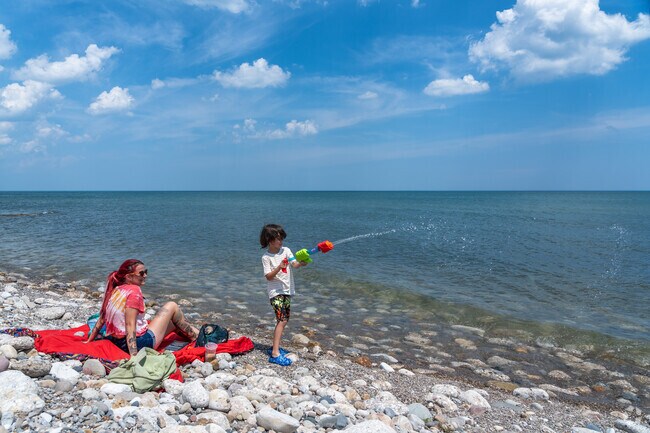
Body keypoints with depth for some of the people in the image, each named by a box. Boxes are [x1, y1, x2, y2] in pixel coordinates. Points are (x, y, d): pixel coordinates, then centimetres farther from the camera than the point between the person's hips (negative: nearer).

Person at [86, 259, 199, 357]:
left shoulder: (115, 290, 6)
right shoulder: (134, 291, -18)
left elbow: (101, 320, 10)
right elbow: (130, 326, -26)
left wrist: (89, 341, 19)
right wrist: (134, 356, -30)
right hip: (138, 344, -8)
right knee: (172, 306, 6)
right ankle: (195, 336, 21)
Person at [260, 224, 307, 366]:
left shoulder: (286, 250, 4)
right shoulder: (266, 257, -7)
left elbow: (294, 264, -9)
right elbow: (268, 277, -12)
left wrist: (301, 263, -31)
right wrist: (279, 268, -26)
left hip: (287, 290, 6)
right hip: (275, 291, -6)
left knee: (284, 319, 12)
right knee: (282, 320, -16)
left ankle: (275, 347, 27)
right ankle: (275, 354, -18)